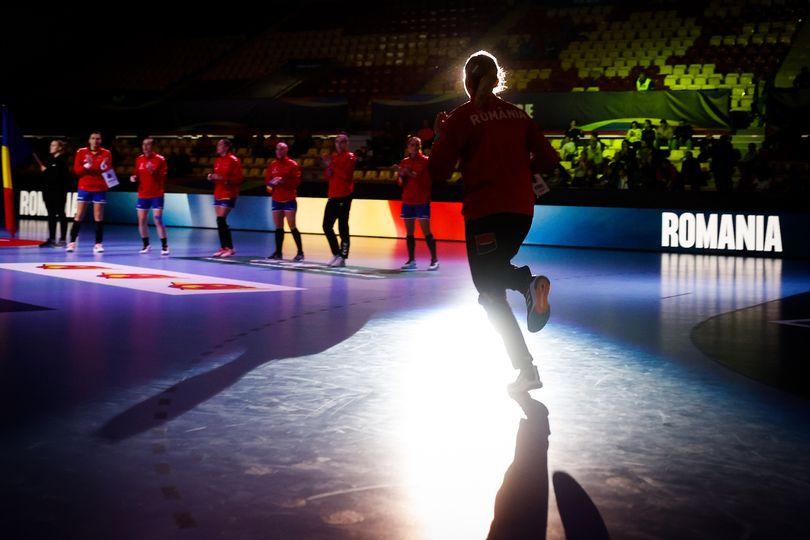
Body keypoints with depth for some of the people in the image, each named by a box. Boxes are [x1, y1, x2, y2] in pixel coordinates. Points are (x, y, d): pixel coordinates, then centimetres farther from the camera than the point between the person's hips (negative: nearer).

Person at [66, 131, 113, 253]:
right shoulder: (81, 152, 2)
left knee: (99, 217, 1)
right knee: (78, 216, 0)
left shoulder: (106, 153, 1)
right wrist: (87, 165, -19)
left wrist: (104, 167, -22)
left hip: (99, 189, 0)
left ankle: (98, 244, 4)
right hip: (84, 188, 0)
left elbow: (109, 170, -2)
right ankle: (72, 242, 5)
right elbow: (76, 170, -2)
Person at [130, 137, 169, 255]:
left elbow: (163, 178, -9)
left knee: (158, 220, -10)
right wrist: (134, 178, -4)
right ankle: (146, 245, 20)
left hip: (157, 195, -5)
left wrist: (154, 172, -25)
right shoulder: (139, 159, 8)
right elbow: (138, 175, 17)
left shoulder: (160, 159, -6)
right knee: (142, 221, 5)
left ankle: (164, 246, -2)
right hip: (143, 195, 5)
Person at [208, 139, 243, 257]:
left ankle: (230, 248, -7)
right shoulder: (217, 160, 13)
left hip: (228, 194, -8)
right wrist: (212, 177, 1)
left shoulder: (233, 160, -9)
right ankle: (223, 248, 11)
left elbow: (239, 178, -14)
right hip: (218, 194, 8)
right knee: (220, 221, 6)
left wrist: (223, 178, -22)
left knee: (221, 220, -14)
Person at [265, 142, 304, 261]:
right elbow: (267, 180, 12)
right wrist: (272, 183, -9)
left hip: (289, 200, -5)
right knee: (278, 227, 7)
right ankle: (278, 252, 13)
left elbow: (297, 180, -10)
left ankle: (300, 252, -3)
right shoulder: (272, 165, 11)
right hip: (276, 200, 5)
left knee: (292, 226, -8)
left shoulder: (292, 164, -4)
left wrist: (283, 181, -21)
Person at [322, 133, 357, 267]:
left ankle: (342, 257, -7)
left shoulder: (350, 157, -5)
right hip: (333, 196, 8)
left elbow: (347, 175, -19)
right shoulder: (333, 156, 17)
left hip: (344, 197, -8)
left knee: (342, 228, -8)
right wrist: (327, 167, 2)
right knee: (327, 226, 9)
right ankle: (336, 254, 18)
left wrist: (332, 165, -20)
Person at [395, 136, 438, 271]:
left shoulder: (425, 161, -2)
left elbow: (426, 180, -13)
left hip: (422, 201, -5)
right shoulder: (404, 162, 11)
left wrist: (411, 174, -24)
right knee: (409, 232, 4)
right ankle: (411, 260, 9)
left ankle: (434, 260, -4)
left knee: (426, 231, -7)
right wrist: (401, 175, -10)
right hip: (407, 201, 5)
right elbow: (400, 183, 11)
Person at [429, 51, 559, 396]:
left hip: (485, 211, -5)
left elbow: (438, 171, -6)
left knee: (490, 292, 1)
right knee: (494, 273, 24)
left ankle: (526, 369, -13)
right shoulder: (517, 114, 9)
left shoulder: (461, 118, -4)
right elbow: (548, 159, 8)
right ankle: (530, 283, -11)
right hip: (522, 209, 5)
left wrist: (441, 137, 10)